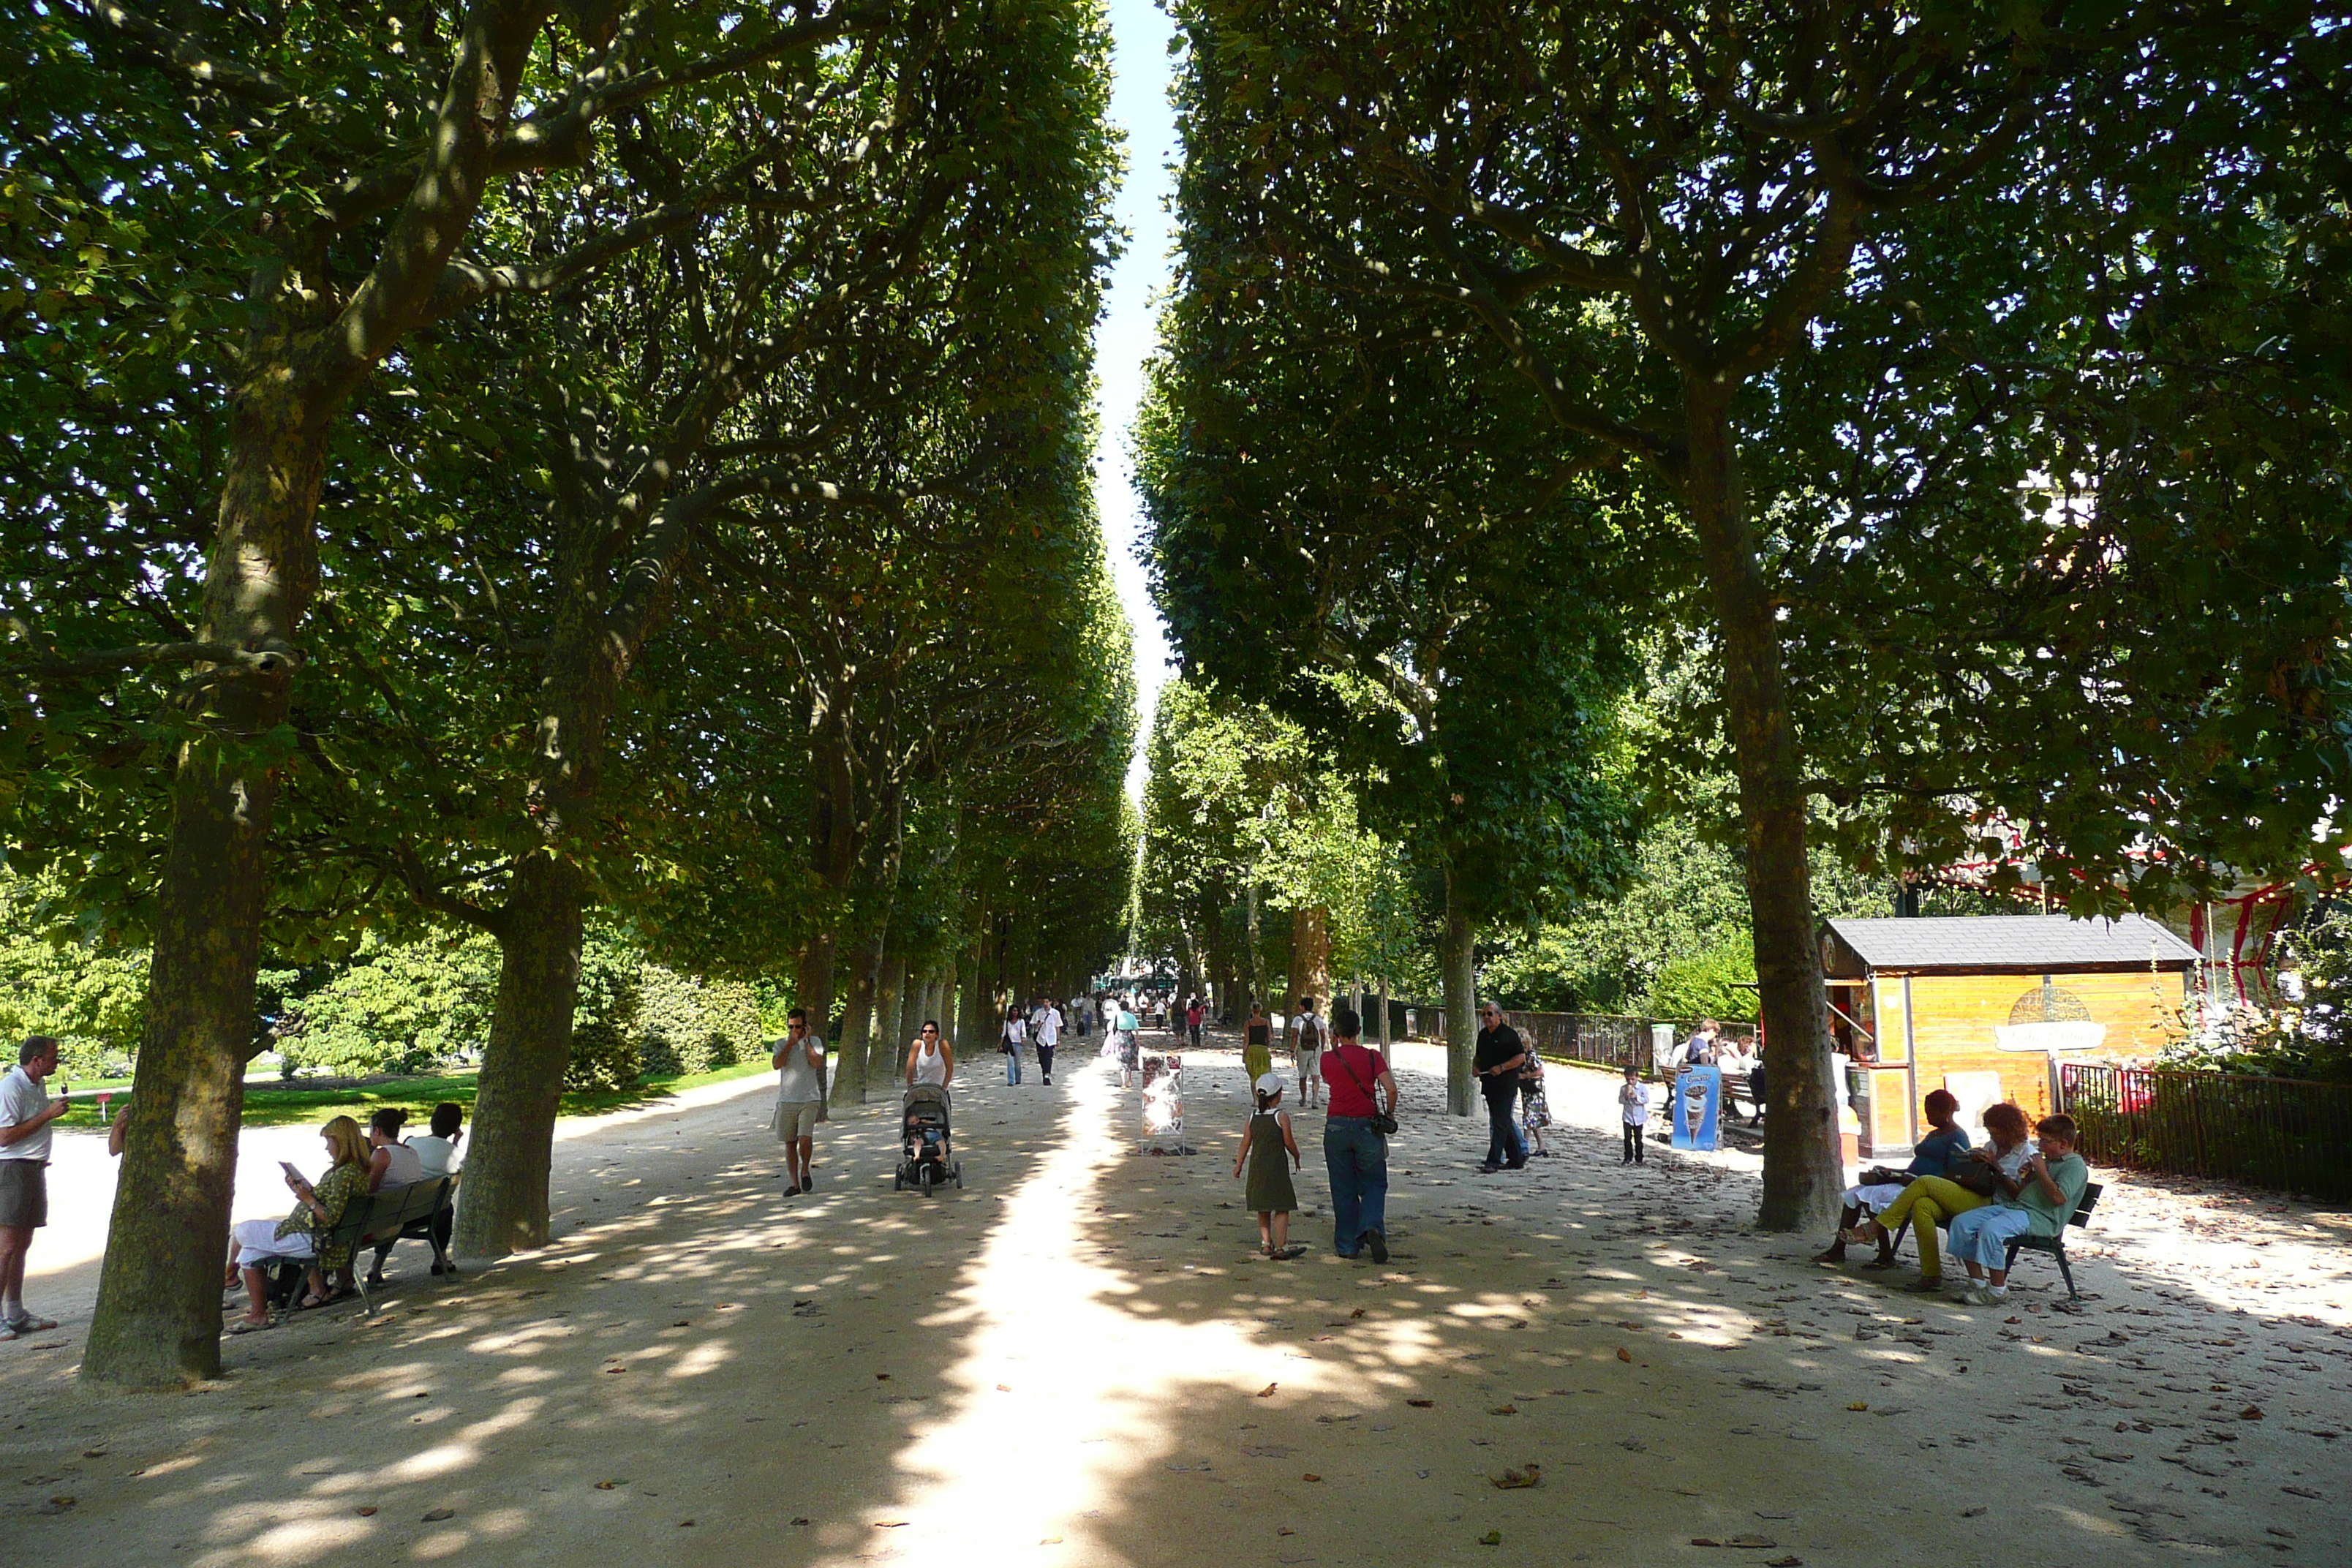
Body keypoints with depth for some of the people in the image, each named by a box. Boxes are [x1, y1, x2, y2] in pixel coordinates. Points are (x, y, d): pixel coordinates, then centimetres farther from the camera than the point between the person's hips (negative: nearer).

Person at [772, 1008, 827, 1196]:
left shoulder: (814, 1041, 5)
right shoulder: (781, 1044, 7)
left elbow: (817, 1063, -12)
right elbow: (776, 1064, -11)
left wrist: (806, 1040, -8)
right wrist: (791, 1043, -11)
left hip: (810, 1099, -2)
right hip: (786, 1101, 2)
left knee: (805, 1138, -16)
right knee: (790, 1143, 5)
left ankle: (805, 1170, 11)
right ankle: (794, 1183, 14)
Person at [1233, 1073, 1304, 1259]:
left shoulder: (1253, 1117, 4)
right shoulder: (1282, 1116, -10)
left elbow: (1245, 1143, 5)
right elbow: (1289, 1142, -8)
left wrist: (1238, 1165, 12)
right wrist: (1297, 1157, 10)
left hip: (1257, 1167, 5)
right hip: (1277, 1168, -5)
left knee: (1263, 1209, 16)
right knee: (1282, 1208, -1)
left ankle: (1266, 1243, 18)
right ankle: (1280, 1246, -4)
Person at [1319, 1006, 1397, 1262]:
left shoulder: (1327, 1059, -1)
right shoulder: (1372, 1057, -5)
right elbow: (1391, 1088, -15)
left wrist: (1334, 1048, 20)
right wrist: (1389, 1113, 2)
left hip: (1336, 1127, 1)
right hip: (1367, 1126, -1)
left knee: (1343, 1189, 10)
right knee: (1374, 1184, 11)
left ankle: (1347, 1245, 13)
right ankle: (1372, 1227, -14)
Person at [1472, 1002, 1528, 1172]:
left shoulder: (1509, 1034, -8)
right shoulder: (1483, 1035, 14)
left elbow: (1521, 1057, -11)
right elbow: (1478, 1056, 25)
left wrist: (1502, 1067, -20)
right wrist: (1475, 1066, 4)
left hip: (1506, 1086, -8)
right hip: (1488, 1085, 8)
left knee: (1500, 1122, -10)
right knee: (1503, 1122, 13)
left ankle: (1493, 1161, -13)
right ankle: (1517, 1158, 24)